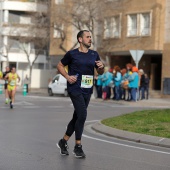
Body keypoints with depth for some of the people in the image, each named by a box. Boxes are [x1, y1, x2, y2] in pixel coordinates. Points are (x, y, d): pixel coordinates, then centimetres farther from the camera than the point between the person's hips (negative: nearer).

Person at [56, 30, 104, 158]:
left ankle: (63, 142, 28)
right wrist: (67, 76, -8)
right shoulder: (72, 54, -3)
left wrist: (101, 67, -5)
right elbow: (60, 66, 7)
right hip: (75, 89, -6)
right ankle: (78, 146, -4)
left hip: (87, 90, 6)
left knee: (77, 117, 12)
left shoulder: (94, 55, 11)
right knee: (82, 115, -15)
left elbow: (100, 73, 17)